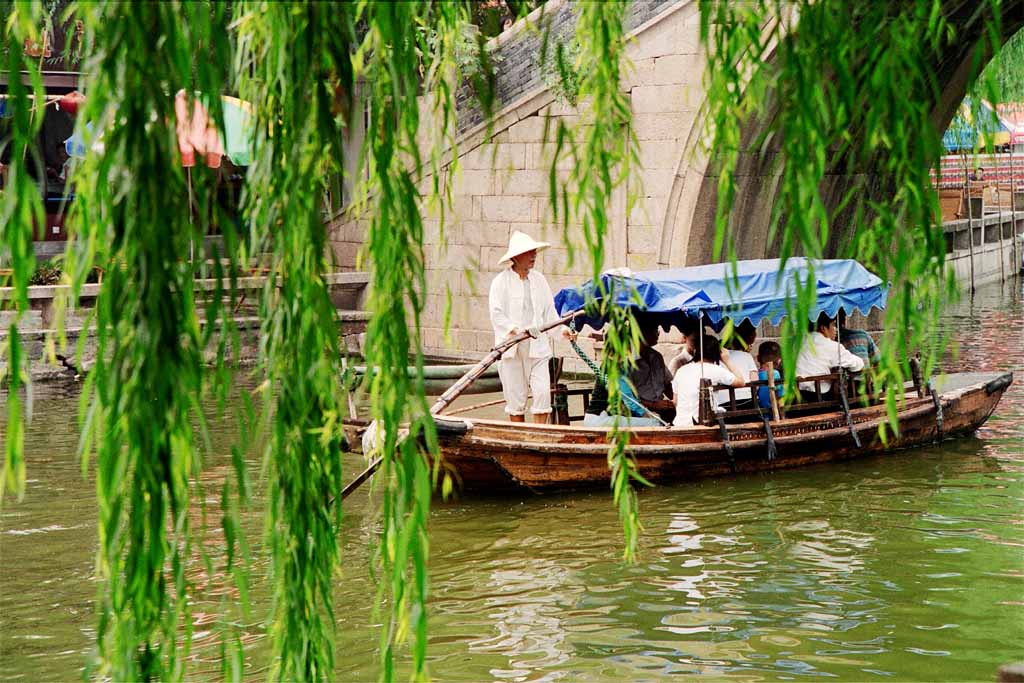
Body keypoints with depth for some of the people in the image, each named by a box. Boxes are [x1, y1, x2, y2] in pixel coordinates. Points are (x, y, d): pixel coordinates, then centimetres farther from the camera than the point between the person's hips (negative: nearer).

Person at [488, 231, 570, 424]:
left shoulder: (539, 280, 11)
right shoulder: (501, 282, -2)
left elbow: (549, 310, 13)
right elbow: (496, 314, -10)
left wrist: (562, 329, -4)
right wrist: (515, 330, -26)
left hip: (537, 347, 3)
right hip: (511, 348, -3)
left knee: (543, 391, -8)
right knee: (515, 396, 2)